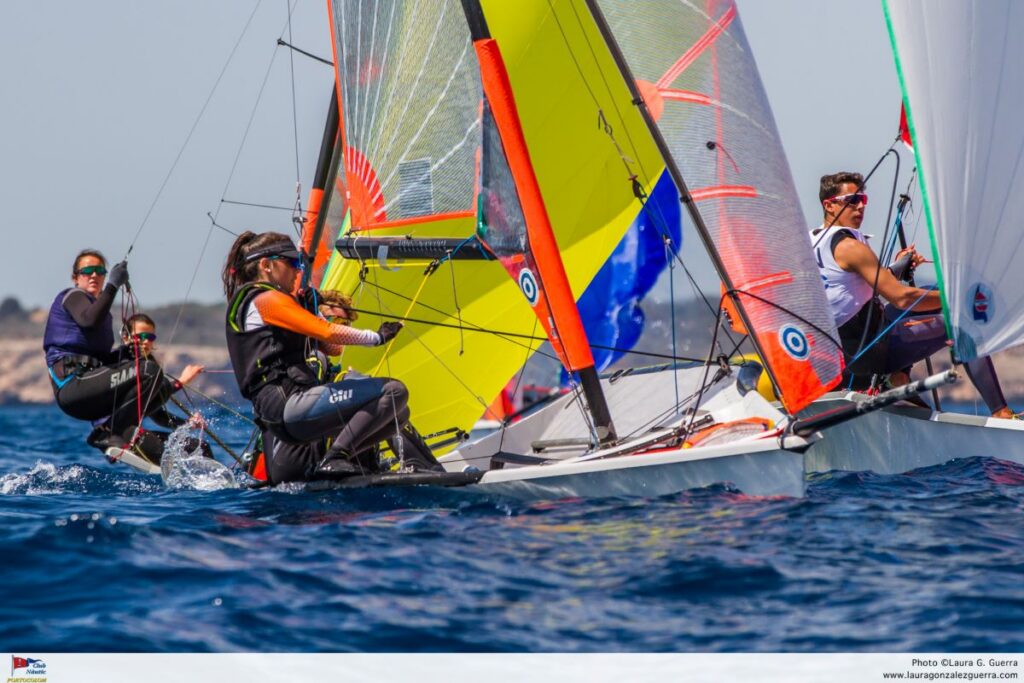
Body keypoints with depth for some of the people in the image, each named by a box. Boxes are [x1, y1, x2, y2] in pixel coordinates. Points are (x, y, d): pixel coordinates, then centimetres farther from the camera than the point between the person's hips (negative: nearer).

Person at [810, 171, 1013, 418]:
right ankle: (1000, 411, -12)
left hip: (838, 350, 9)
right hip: (871, 350, -9)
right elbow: (901, 298, -21)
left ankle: (898, 375, 16)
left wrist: (897, 267, 16)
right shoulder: (849, 247, -19)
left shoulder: (811, 243, 9)